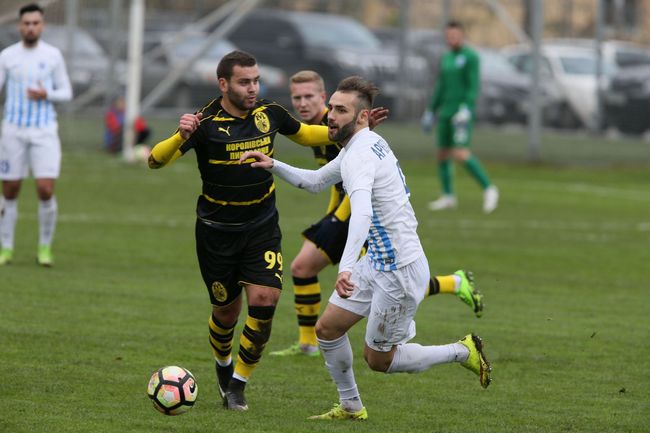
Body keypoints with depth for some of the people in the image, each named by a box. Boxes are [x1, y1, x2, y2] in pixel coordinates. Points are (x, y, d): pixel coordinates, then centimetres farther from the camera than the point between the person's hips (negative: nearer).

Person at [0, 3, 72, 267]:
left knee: (46, 190, -11)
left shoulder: (52, 55, 3)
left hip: (44, 131, -1)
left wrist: (47, 94, -12)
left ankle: (45, 247, 5)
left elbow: (66, 92, 8)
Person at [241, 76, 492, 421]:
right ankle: (351, 407, 23)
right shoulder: (363, 144, 8)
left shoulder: (361, 154, -24)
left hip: (400, 270, -9)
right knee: (327, 329, 9)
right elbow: (315, 182, 23)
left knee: (378, 360, 3)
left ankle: (462, 352, 16)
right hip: (377, 262, 9)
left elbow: (362, 213, -42)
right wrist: (274, 166, 7)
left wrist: (346, 267, -54)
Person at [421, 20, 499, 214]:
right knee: (442, 154, 8)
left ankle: (488, 189, -11)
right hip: (446, 111, 8)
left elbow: (473, 86, -15)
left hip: (462, 111, -8)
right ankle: (448, 196, 19)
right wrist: (431, 110, 21)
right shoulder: (446, 59, 16)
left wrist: (466, 108, -25)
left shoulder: (470, 57, -7)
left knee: (461, 154, -19)